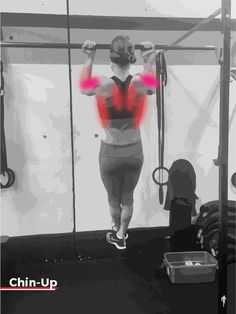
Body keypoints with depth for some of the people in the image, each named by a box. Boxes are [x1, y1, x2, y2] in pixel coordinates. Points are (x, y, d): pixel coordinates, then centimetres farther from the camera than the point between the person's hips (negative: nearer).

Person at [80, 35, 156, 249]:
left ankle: (117, 233, 44)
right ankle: (121, 235, 39)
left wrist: (90, 58, 7)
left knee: (113, 199, 21)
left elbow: (83, 87, 5)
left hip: (111, 154, -2)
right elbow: (152, 87, 14)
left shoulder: (103, 85, -19)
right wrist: (149, 59, 15)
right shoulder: (141, 83, -12)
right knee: (128, 198, 21)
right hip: (134, 152, 2)